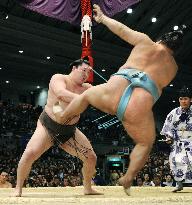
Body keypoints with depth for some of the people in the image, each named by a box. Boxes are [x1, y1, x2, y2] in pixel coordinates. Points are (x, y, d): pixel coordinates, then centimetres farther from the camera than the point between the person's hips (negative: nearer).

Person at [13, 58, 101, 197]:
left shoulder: (86, 88, 1)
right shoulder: (58, 78, -13)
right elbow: (61, 93, -35)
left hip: (70, 131, 5)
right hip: (48, 126, -5)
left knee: (91, 158, 2)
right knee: (30, 153, -24)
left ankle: (87, 188, 25)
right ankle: (18, 189, -2)